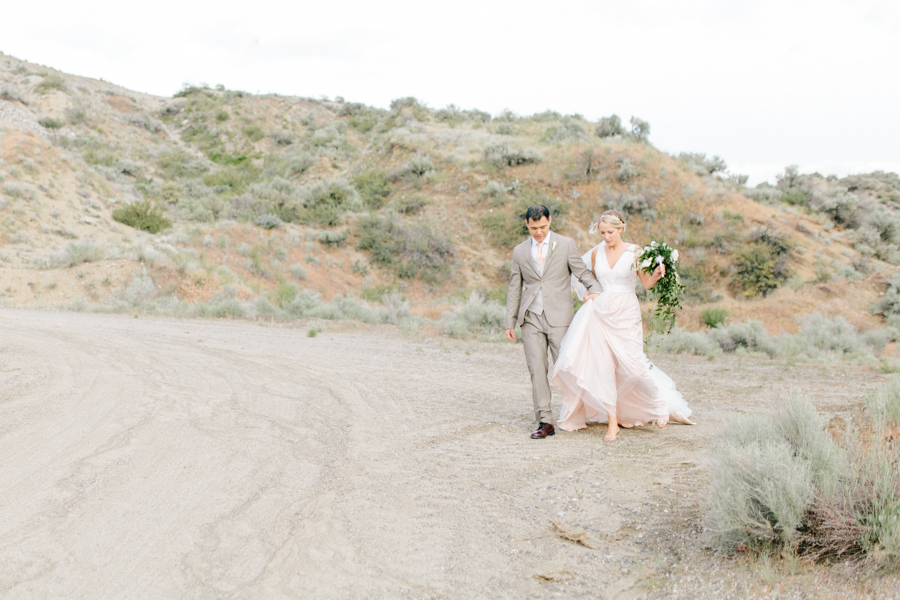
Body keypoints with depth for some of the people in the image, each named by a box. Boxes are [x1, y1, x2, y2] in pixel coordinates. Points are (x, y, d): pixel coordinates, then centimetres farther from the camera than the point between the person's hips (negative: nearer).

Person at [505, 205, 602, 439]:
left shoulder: (566, 245, 5)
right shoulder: (520, 251, 11)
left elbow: (582, 272, 4)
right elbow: (514, 288, 14)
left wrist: (594, 289, -18)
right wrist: (510, 321, 10)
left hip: (559, 316, -2)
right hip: (531, 317, 2)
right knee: (537, 369, -3)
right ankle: (545, 421, 0)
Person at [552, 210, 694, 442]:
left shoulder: (634, 252, -2)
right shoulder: (596, 253, 7)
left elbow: (647, 283, -4)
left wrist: (657, 274, -24)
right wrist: (585, 293, 4)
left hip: (626, 315, -3)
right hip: (601, 314, 3)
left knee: (631, 366, -6)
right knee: (603, 366, -3)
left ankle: (660, 404, 22)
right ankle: (612, 421, 1)